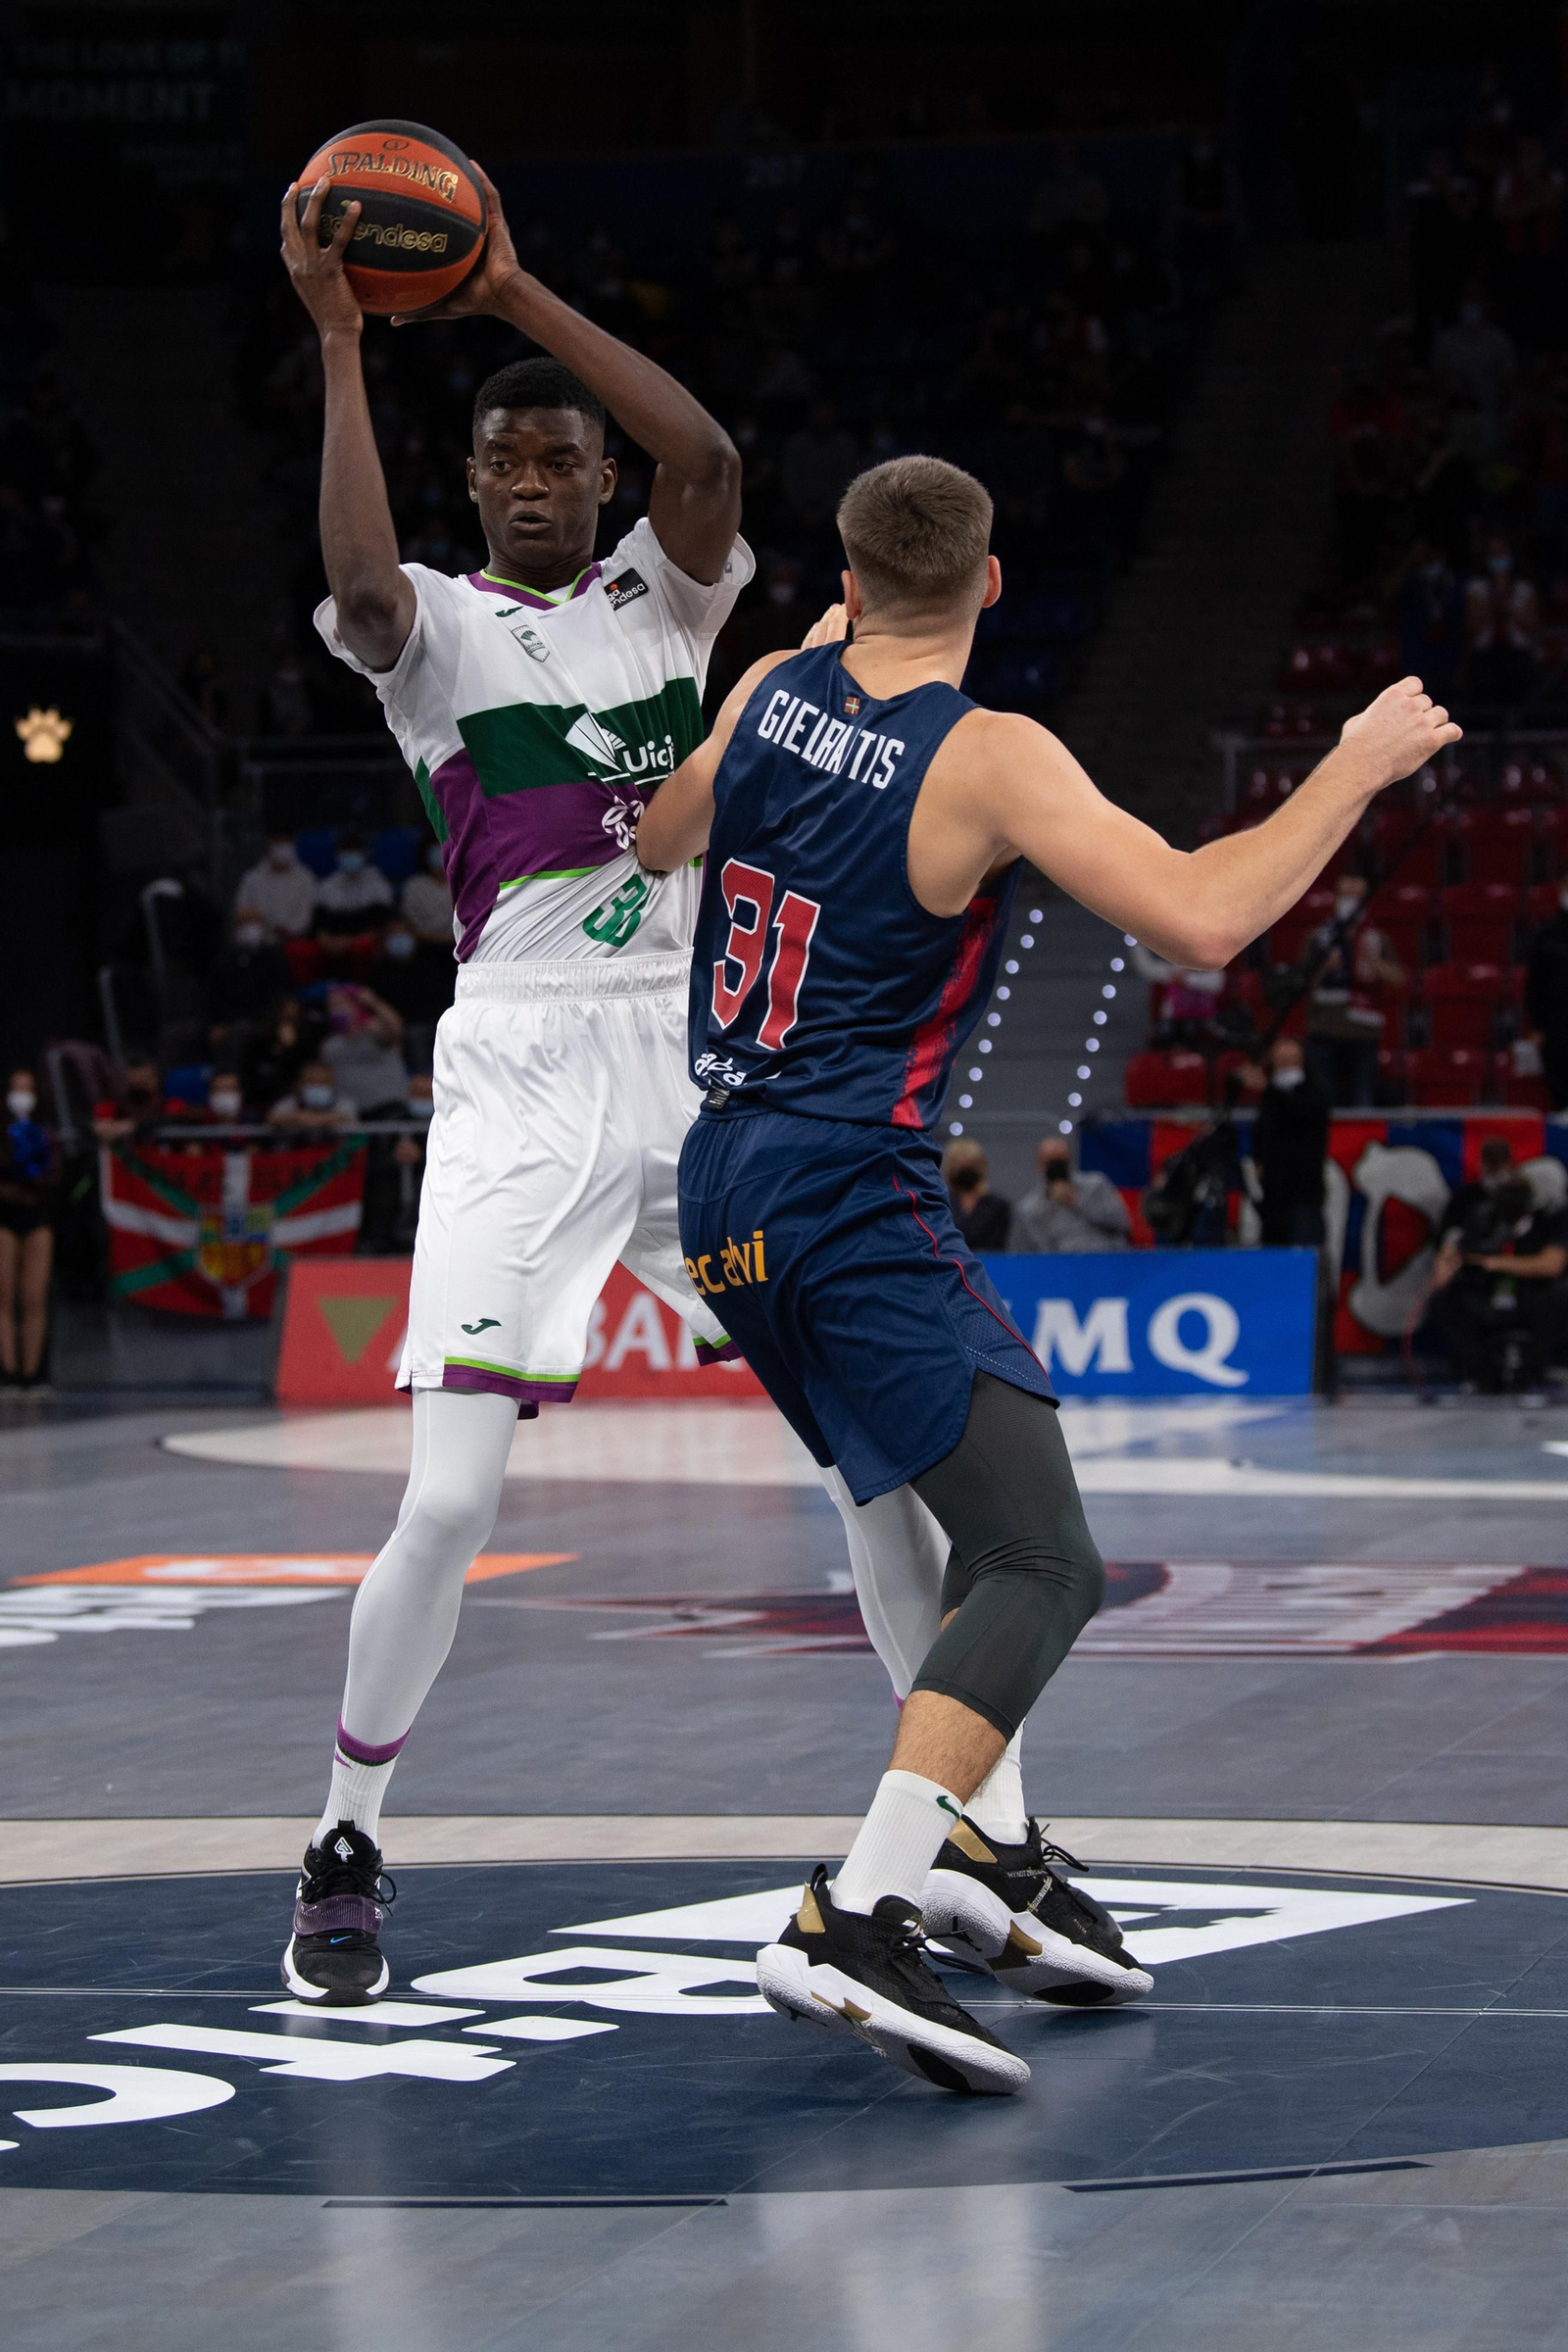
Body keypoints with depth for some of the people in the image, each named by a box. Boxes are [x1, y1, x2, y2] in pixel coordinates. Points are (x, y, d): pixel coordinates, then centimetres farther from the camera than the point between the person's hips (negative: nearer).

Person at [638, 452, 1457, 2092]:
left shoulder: (771, 691, 6)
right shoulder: (988, 760, -14)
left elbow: (660, 843, 27)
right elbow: (1199, 923, -22)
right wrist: (1356, 772, -9)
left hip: (725, 1192, 9)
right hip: (851, 1202, -9)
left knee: (995, 1534, 23)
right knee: (1044, 1571, -14)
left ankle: (963, 1849, 23)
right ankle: (854, 1924, -29)